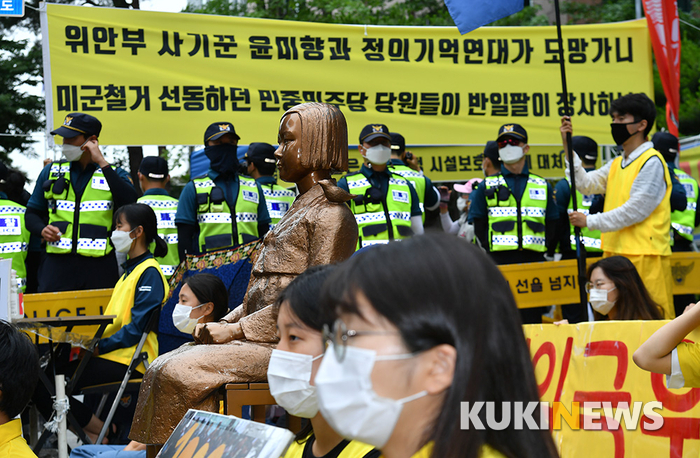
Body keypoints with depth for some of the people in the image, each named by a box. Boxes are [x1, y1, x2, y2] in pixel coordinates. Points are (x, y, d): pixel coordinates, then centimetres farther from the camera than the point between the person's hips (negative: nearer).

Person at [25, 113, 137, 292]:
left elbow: (129, 202, -13)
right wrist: (42, 229, -3)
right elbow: (32, 213, 21)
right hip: (58, 263, 2)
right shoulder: (51, 171, 16)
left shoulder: (114, 174, 8)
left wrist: (102, 163, -12)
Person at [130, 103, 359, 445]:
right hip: (260, 337, 9)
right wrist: (224, 323, 4)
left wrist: (236, 330, -15)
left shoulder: (331, 215, -9)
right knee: (161, 369, -1)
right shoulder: (298, 210, 21)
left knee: (181, 373, -21)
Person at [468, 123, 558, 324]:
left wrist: (549, 255, 2)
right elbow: (477, 226, 5)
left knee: (532, 319, 3)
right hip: (500, 263, -1)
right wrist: (486, 257, -5)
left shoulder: (542, 186, 14)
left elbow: (552, 225, 14)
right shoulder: (487, 187, 9)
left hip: (534, 262, 2)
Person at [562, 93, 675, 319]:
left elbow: (635, 211, -15)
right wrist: (568, 146, 5)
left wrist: (590, 221, -12)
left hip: (645, 255, -8)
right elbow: (586, 184, 9)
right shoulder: (617, 164, 18)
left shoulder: (651, 162, -9)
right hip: (616, 253, 8)